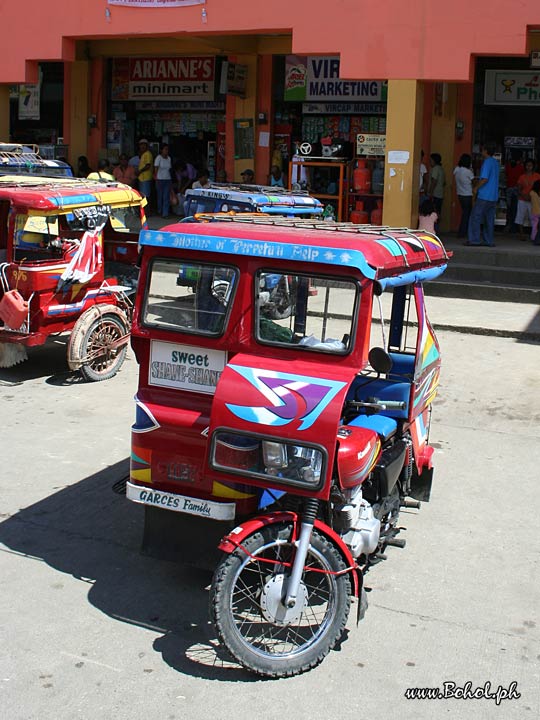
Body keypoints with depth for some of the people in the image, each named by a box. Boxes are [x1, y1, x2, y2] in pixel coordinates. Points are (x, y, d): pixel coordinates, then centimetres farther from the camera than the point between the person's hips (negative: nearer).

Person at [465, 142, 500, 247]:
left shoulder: (487, 162, -12)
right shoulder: (496, 163, 15)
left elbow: (484, 179, -21)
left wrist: (476, 187, -8)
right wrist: (478, 181, 20)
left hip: (484, 196, -8)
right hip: (494, 196, 8)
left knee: (475, 217, -3)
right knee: (489, 219, 10)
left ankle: (474, 240, -5)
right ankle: (489, 241, 9)